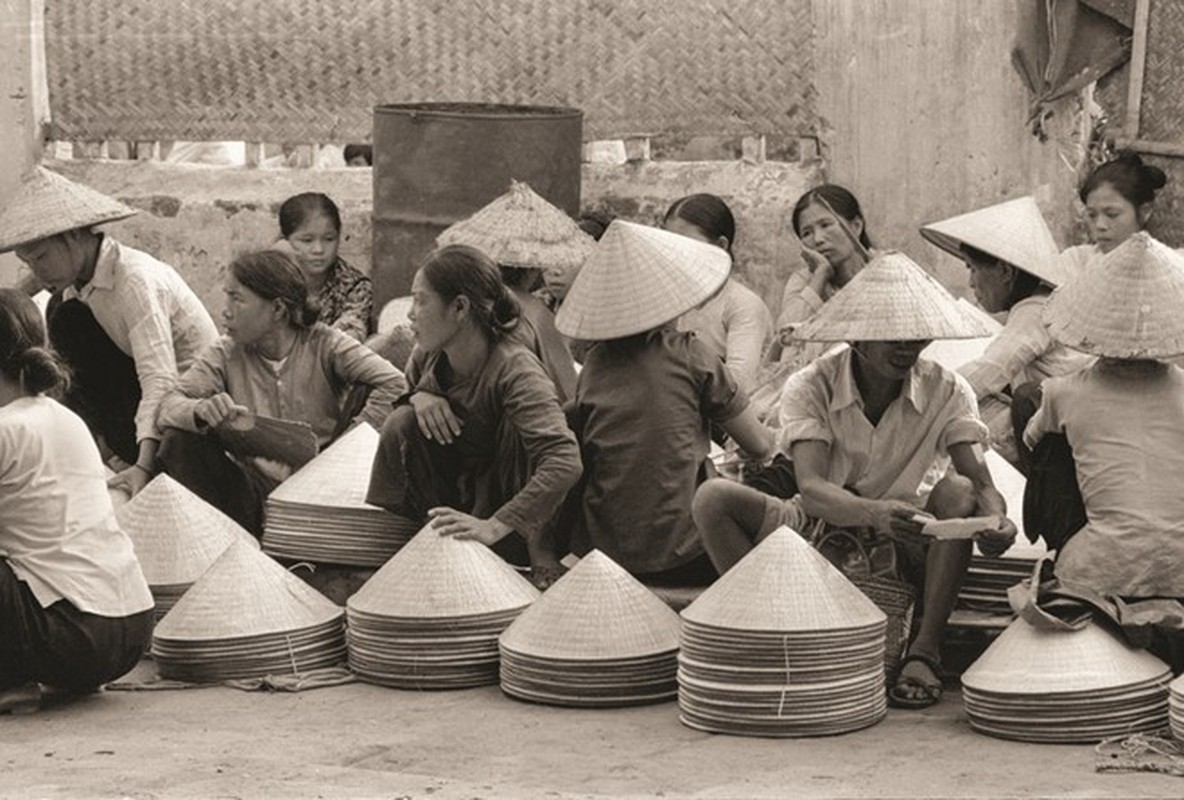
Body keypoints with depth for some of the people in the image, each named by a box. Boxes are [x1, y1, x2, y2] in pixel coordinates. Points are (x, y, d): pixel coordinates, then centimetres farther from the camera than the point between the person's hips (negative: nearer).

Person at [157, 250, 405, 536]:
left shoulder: (324, 345, -4)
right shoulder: (226, 354, 5)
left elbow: (392, 383, -15)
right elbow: (169, 406, -5)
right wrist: (201, 410, -30)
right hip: (254, 488, 2)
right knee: (179, 442, -17)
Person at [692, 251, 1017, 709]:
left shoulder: (946, 392, -7)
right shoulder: (811, 388, -12)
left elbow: (981, 482, -16)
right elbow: (810, 489, -26)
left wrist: (995, 518, -42)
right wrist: (873, 512, -48)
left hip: (902, 551, 1)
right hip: (819, 541, 0)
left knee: (958, 494, -29)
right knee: (713, 498, -21)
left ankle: (925, 653, -28)